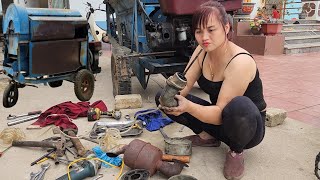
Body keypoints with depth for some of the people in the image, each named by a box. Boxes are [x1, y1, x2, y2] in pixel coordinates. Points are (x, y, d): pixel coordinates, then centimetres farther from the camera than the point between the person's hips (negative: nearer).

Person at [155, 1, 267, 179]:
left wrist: (188, 107, -46)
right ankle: (207, 136, 7)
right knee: (163, 97, -7)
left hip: (247, 125, -5)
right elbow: (185, 85, -11)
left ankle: (237, 152, -9)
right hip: (216, 116, 6)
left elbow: (221, 113, -31)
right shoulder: (202, 51, -8)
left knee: (239, 106, -44)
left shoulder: (240, 62, -30)